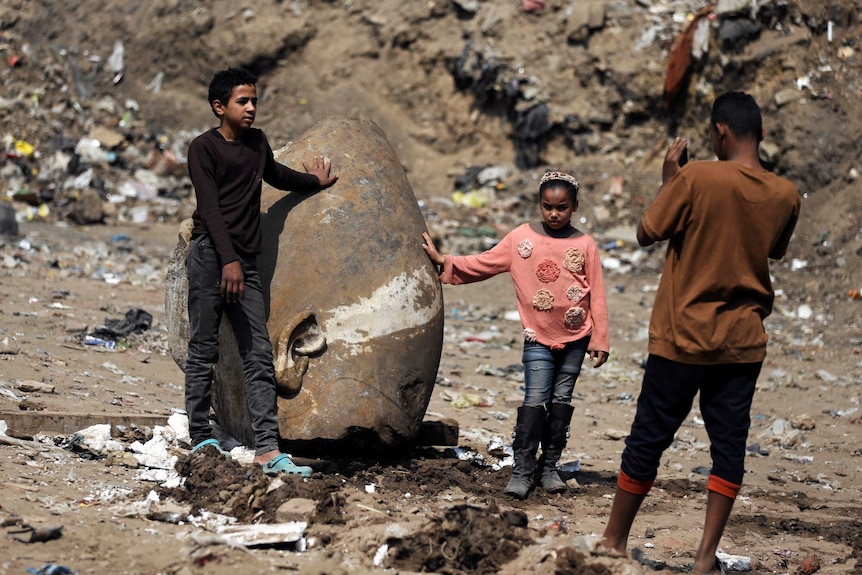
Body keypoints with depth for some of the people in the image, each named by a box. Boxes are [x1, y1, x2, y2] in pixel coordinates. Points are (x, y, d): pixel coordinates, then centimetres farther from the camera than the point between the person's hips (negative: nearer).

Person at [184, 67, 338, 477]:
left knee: (259, 356, -3)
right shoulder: (204, 147, -1)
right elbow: (209, 207, -11)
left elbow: (275, 175, 40)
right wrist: (229, 260, -20)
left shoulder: (257, 142, 18)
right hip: (210, 256, -6)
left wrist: (315, 182, 56)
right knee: (203, 351, -2)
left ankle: (267, 450, -9)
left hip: (245, 263, 6)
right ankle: (201, 439, 6)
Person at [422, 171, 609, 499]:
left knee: (561, 401, 8)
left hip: (575, 338, 1)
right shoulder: (521, 237, -1)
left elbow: (597, 296, 0)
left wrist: (600, 340, -2)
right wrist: (444, 261, -7)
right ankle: (522, 470, -5)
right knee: (535, 401, -8)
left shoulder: (584, 245, -1)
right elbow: (485, 263, 1)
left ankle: (549, 467, 17)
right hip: (539, 337, -1)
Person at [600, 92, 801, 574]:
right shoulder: (786, 196, -2)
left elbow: (646, 235, -7)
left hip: (684, 338, -3)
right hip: (744, 341, 3)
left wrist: (669, 179, 4)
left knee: (649, 438, 8)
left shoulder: (696, 178, -16)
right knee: (729, 442, 8)